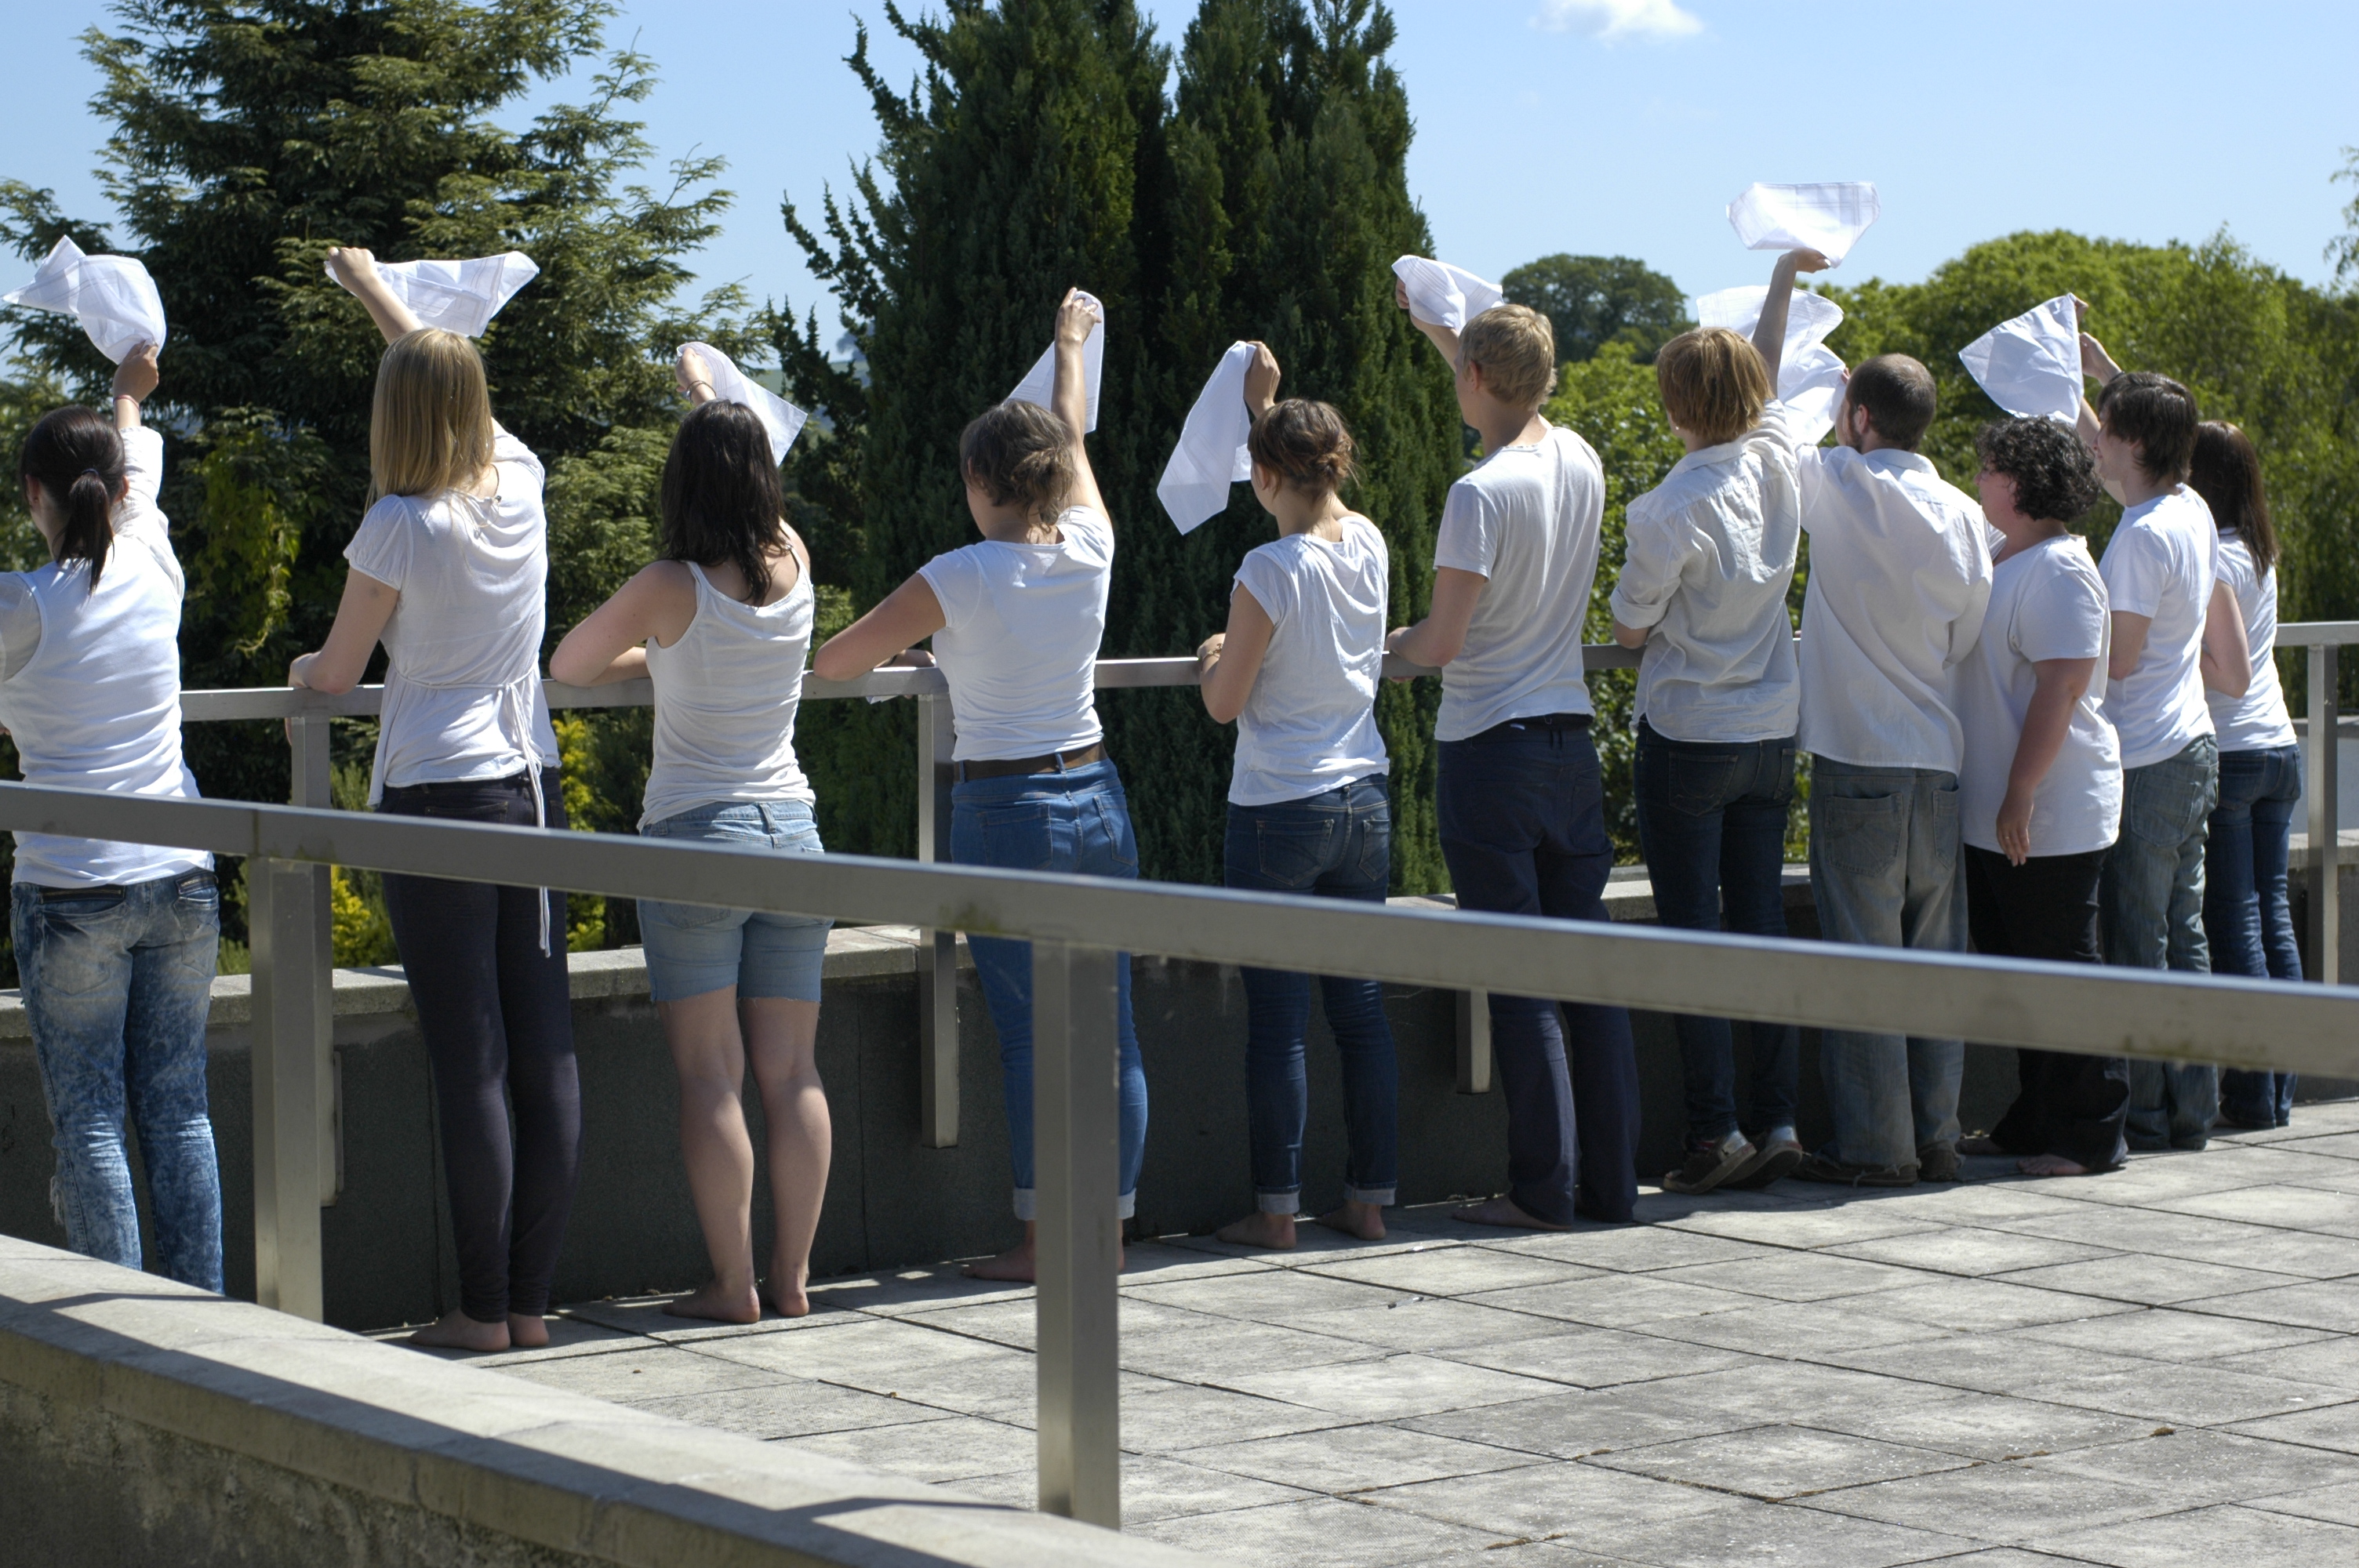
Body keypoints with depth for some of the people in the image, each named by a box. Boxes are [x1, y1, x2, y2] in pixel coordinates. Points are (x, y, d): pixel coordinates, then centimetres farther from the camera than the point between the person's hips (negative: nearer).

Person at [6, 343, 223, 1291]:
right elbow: (142, 480, 24)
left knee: (88, 1122, 1)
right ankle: (204, 1313, 9)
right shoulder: (153, 570, 3)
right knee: (179, 1110, 9)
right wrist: (129, 398, 44)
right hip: (181, 882, 4)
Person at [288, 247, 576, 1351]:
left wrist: (305, 666, 23)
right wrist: (372, 289, 39)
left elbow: (336, 673, -1)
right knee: (546, 1050, 5)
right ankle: (532, 1299, 10)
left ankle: (483, 1311, 0)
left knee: (470, 1062, -4)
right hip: (533, 785, 6)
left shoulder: (401, 525, -11)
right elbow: (454, 384, 25)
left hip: (437, 797, -6)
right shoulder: (519, 482, 5)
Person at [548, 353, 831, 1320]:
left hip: (696, 838, -5)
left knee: (711, 1077, -1)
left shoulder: (674, 588, -11)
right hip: (792, 832, 5)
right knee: (791, 1071, 7)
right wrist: (708, 395, 41)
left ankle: (732, 1286, -2)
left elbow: (567, 665, 3)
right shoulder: (793, 565, 2)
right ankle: (792, 1276, 11)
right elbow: (755, 489, 25)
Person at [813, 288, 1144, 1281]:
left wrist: (886, 648, 19)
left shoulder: (959, 580, -12)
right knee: (1109, 1024, 7)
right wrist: (1070, 347, 38)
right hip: (1096, 798, 5)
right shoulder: (1089, 552, 0)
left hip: (1005, 809, -5)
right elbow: (1073, 439, 20)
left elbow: (831, 664, -4)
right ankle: (1108, 1225, 13)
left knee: (1028, 1029, -2)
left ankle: (1040, 1238, 1)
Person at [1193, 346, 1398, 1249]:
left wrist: (1213, 658, 12)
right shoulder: (1368, 547, 2)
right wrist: (1268, 406, 32)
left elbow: (1225, 703, -8)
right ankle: (1369, 1200, 14)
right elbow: (1318, 495, 27)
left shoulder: (1269, 573, -15)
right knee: (1360, 1005, 10)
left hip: (1279, 814, -6)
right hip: (1365, 804, 6)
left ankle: (1276, 1211, 4)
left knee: (1278, 1018, -1)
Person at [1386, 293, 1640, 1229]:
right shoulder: (1581, 464, 5)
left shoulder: (1481, 494, -16)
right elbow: (1514, 402, 28)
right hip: (1571, 740, 7)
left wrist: (1392, 645, 4)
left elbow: (1444, 641, -17)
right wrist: (1437, 324, 38)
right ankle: (1612, 1179, 12)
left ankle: (1543, 1190, -1)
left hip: (1489, 752, -7)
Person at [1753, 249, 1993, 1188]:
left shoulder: (1839, 488, -8)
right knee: (1934, 951, 10)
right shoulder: (1962, 514, 3)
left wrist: (1780, 290, 10)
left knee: (1862, 949, -2)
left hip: (1858, 758, -5)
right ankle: (1936, 1137, 14)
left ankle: (1875, 1145, -2)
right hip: (1943, 760, 5)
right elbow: (1975, 637, 7)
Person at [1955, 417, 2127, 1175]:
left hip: (2051, 819, -10)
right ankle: (2033, 1122, 23)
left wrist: (2020, 797, -23)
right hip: (1994, 817, 10)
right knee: (2014, 966, 14)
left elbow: (2059, 692, -22)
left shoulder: (2059, 572, -16)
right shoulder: (1998, 555, 13)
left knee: (2065, 969, -2)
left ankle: (2091, 1135, 6)